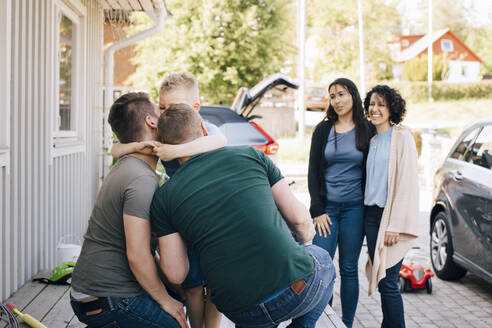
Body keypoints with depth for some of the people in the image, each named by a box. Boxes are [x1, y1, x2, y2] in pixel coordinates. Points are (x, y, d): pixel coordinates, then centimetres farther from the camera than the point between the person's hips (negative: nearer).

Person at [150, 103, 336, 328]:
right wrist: (306, 234, 28)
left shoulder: (163, 198, 2)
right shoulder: (251, 155, 2)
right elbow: (299, 218, 5)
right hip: (297, 291, -2)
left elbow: (176, 274, 2)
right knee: (322, 259, 32)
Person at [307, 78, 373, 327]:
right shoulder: (323, 130, 6)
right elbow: (313, 172, 4)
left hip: (354, 208, 0)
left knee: (349, 269, 4)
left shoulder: (366, 131, 4)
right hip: (326, 207, 1)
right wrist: (317, 210, -5)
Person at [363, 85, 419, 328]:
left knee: (388, 283, -7)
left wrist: (395, 226, -18)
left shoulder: (402, 136, -6)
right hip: (371, 215, 7)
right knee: (381, 282, 9)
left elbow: (407, 183, -12)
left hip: (391, 216, -7)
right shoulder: (373, 141, 17)